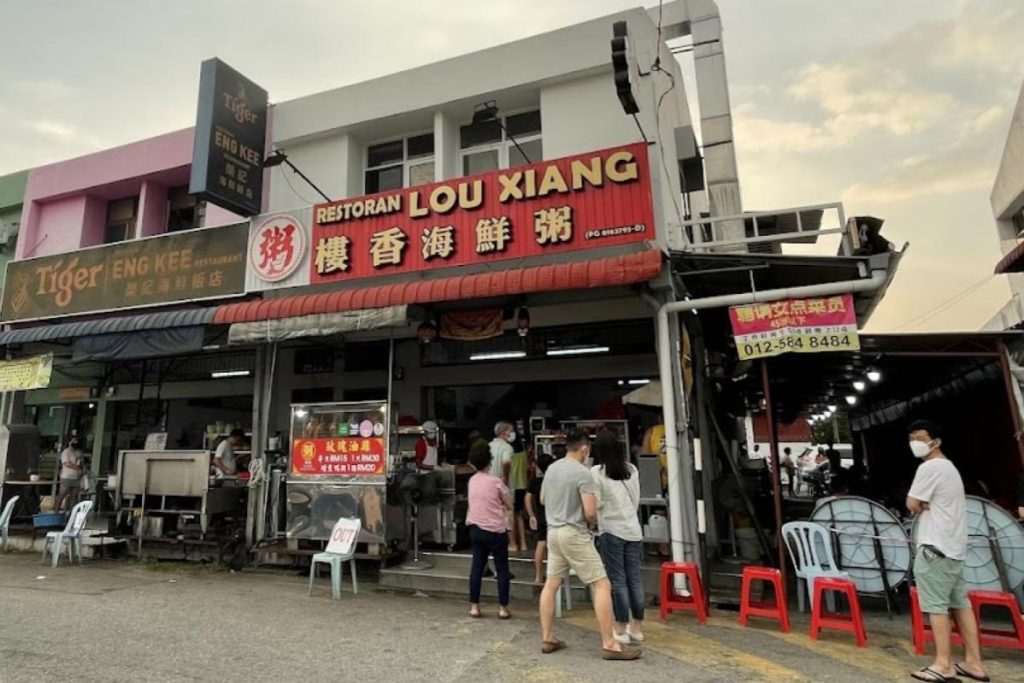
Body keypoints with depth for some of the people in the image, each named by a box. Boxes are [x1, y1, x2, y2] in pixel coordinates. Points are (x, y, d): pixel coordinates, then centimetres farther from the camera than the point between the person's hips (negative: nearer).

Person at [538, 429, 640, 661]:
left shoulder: (551, 468, 6)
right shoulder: (583, 473, -18)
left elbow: (543, 499, 19)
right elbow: (590, 512, -21)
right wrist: (591, 520, 1)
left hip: (553, 531, 8)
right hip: (574, 534, -8)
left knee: (551, 584, 14)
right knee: (602, 585, -1)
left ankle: (547, 639, 22)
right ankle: (609, 644, 1)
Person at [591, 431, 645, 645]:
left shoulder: (597, 472, -10)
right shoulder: (632, 469, 5)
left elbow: (595, 504, -12)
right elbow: (637, 499, 12)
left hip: (611, 530, -5)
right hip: (633, 529, 5)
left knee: (617, 580, 2)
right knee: (634, 578, 10)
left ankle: (621, 630, 8)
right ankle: (637, 628, 19)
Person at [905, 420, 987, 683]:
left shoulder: (929, 467, -15)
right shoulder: (949, 467, 17)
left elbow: (912, 505, -13)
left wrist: (921, 505, 4)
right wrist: (925, 505, 3)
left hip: (935, 546, -10)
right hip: (953, 545, 10)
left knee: (936, 605, -4)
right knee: (960, 603, 12)